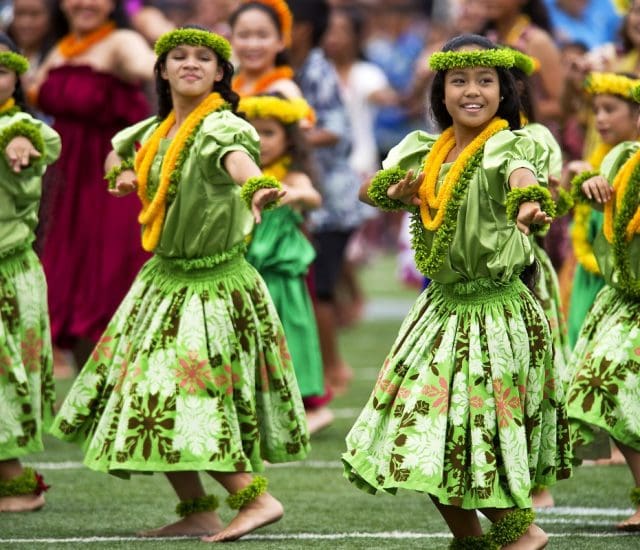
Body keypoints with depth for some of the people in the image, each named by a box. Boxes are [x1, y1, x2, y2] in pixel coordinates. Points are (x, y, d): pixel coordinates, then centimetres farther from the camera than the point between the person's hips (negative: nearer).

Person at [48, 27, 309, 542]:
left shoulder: (220, 126, -17)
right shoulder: (155, 131, 7)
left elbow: (236, 156, -42)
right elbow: (116, 151, 29)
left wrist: (257, 186, -64)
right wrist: (122, 172, 6)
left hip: (213, 286, -8)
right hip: (163, 279, 8)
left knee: (194, 404, -13)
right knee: (157, 403, 11)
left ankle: (255, 497, -5)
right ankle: (197, 511, 21)